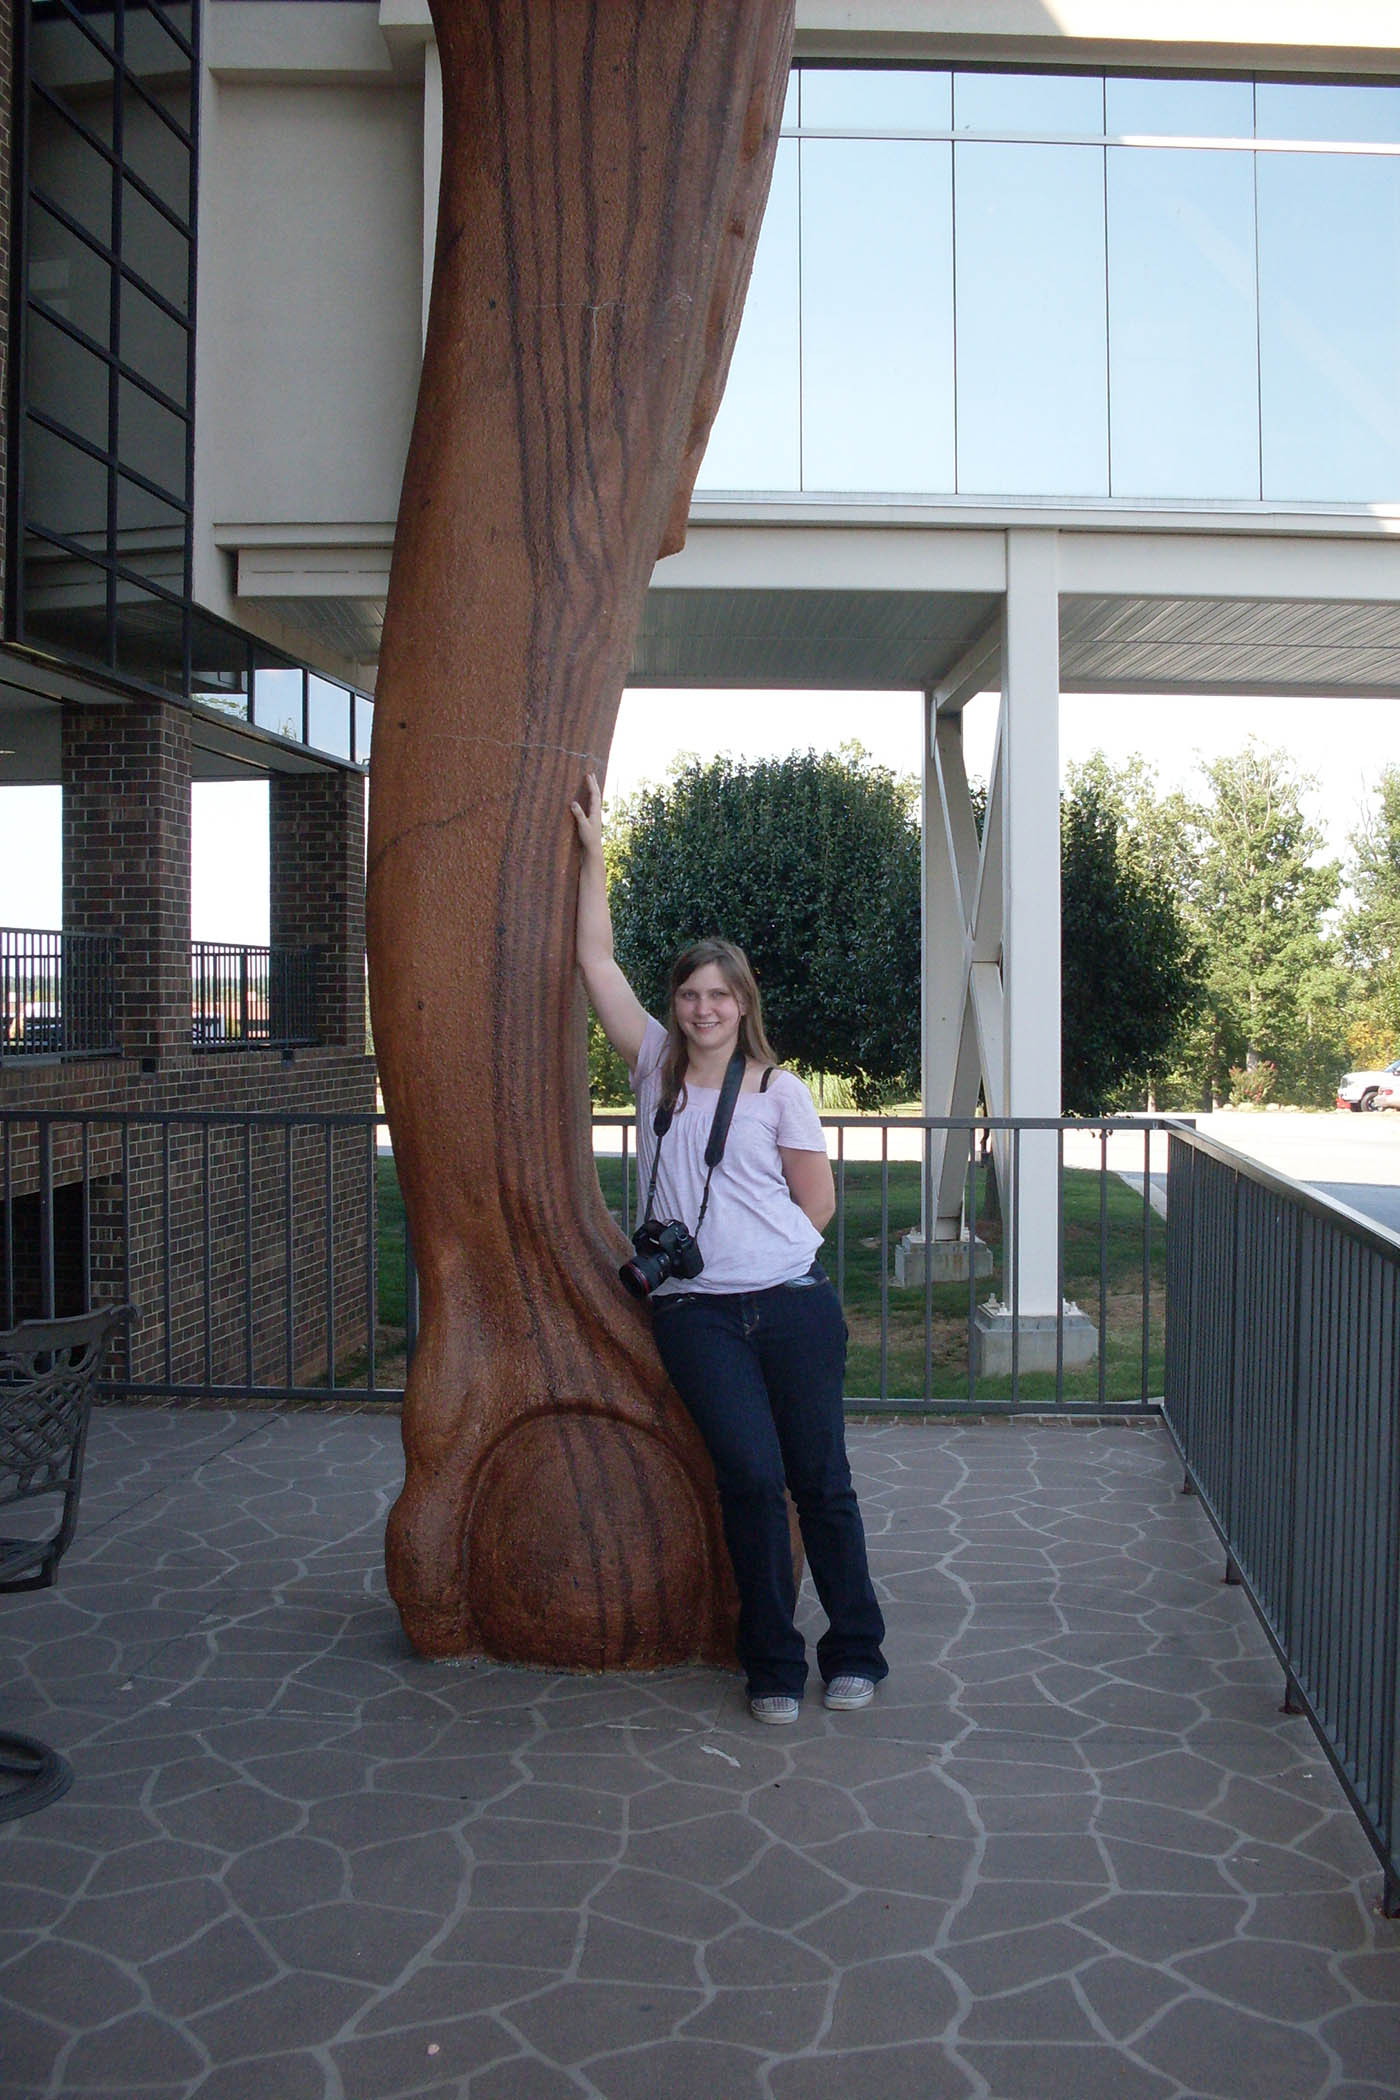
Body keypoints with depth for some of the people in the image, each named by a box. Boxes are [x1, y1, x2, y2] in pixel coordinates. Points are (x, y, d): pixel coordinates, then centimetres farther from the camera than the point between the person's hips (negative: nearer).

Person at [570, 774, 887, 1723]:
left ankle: (855, 1651, 18)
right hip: (696, 1312, 1)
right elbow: (597, 958, 6)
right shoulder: (656, 1067, 9)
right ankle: (773, 1663, 7)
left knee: (820, 1476, 2)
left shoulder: (779, 1091, 3)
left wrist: (761, 1250, 5)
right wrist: (594, 849, 7)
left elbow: (817, 1203, 7)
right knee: (751, 1476, -9)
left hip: (792, 1303, -1)